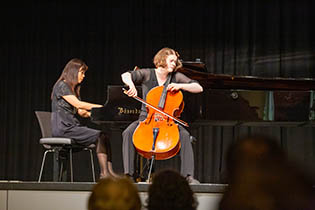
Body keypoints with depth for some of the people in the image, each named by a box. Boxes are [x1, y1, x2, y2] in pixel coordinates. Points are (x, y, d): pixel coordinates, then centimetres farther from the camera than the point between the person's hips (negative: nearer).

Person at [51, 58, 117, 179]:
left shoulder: (73, 89, 24)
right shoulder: (61, 86, -5)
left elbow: (81, 112, 17)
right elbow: (78, 104, -16)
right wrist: (102, 107, -15)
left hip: (73, 126, 8)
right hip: (63, 128, -8)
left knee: (104, 136, -12)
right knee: (100, 136, -21)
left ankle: (108, 172, -24)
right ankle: (104, 173, -22)